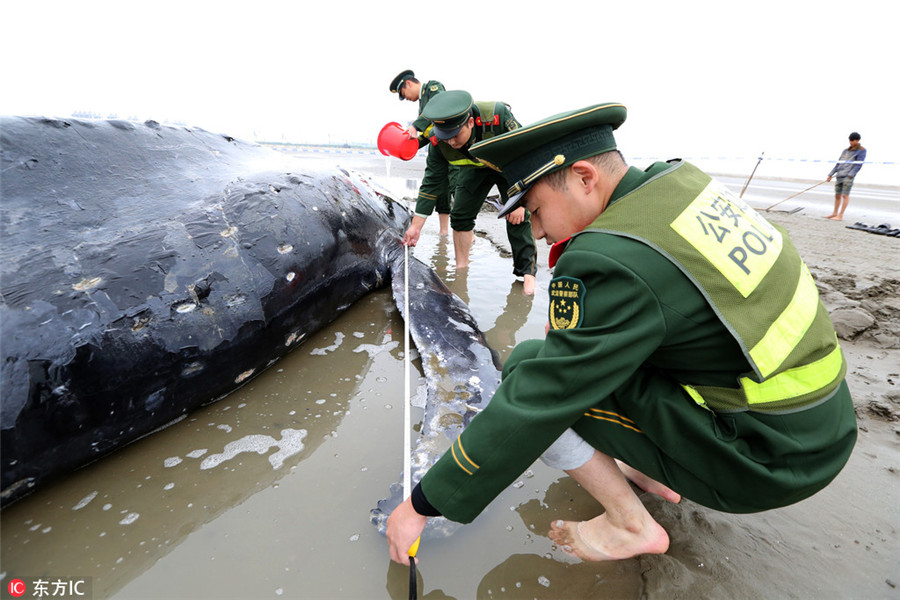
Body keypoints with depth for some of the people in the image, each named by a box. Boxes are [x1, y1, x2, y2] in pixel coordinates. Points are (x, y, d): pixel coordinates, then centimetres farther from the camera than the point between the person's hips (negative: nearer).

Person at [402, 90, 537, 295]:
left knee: (517, 216, -19)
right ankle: (461, 269, 9)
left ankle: (528, 272, -11)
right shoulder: (439, 141, -28)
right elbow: (431, 182, -19)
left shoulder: (498, 116, -39)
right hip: (476, 167, 4)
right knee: (460, 215, -4)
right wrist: (415, 226, -20)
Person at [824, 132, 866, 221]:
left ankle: (840, 216, -11)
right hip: (840, 175, 6)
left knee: (845, 195, -9)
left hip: (848, 176, -6)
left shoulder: (861, 150, 4)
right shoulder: (845, 150, 21)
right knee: (837, 195, 10)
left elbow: (858, 165, -6)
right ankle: (835, 213, 20)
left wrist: (850, 175, -17)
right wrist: (831, 174, 14)